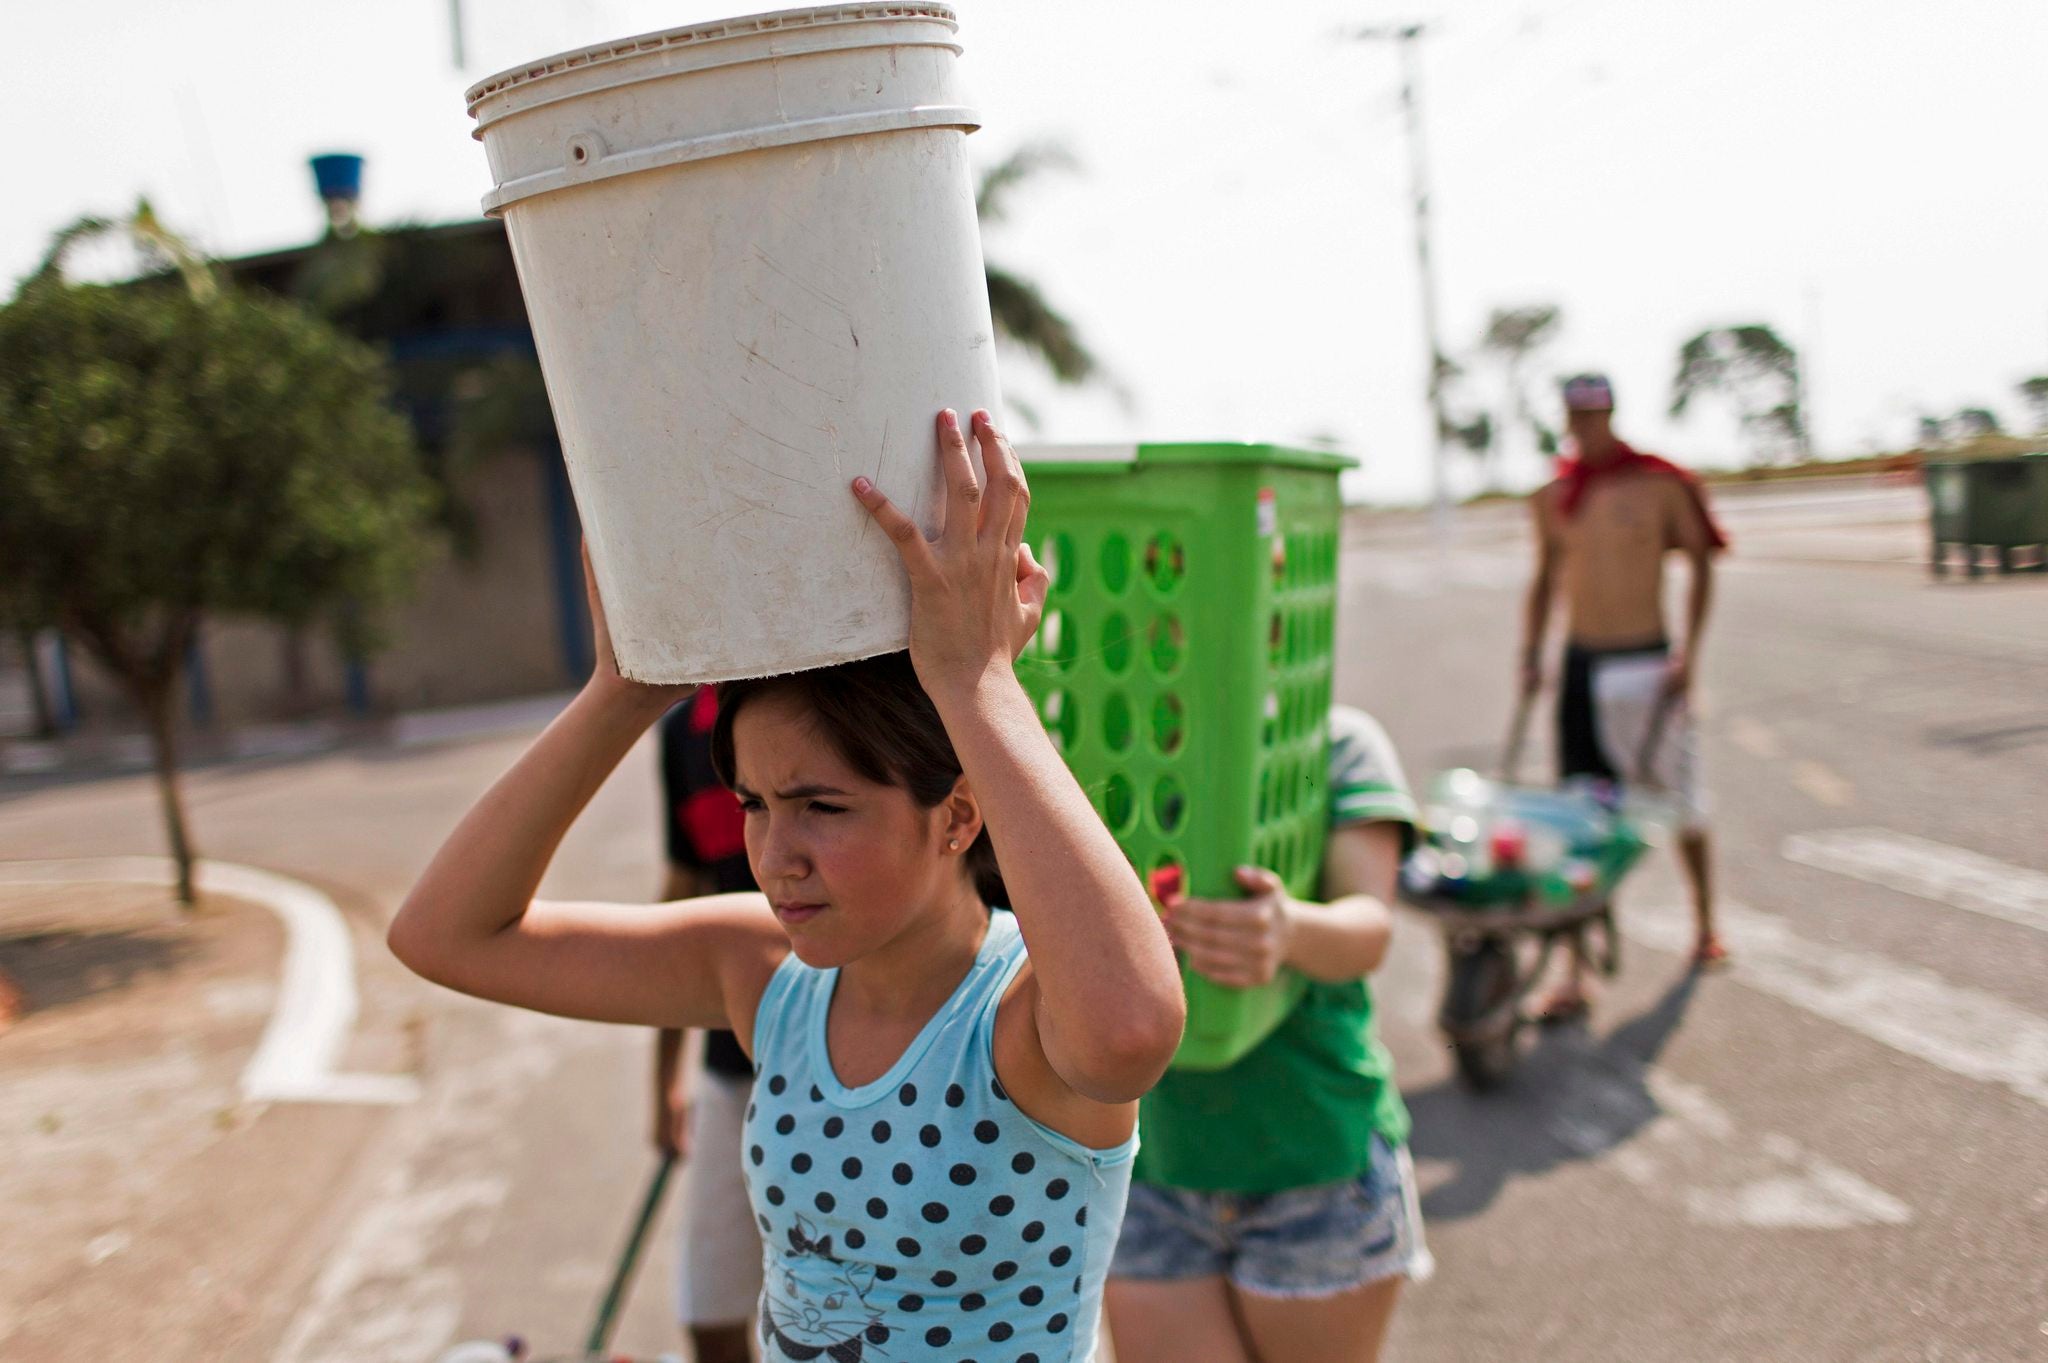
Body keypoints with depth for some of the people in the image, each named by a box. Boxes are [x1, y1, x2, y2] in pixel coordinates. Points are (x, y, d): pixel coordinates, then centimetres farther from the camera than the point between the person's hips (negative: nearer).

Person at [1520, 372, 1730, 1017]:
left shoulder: (1660, 485, -5)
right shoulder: (1551, 497, 6)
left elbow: (1700, 565, 0)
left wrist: (1689, 649, -8)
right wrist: (1531, 654, 6)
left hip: (1648, 664, -2)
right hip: (1581, 665, 2)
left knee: (1679, 800, 11)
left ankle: (1705, 924, 35)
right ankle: (1577, 969, 3)